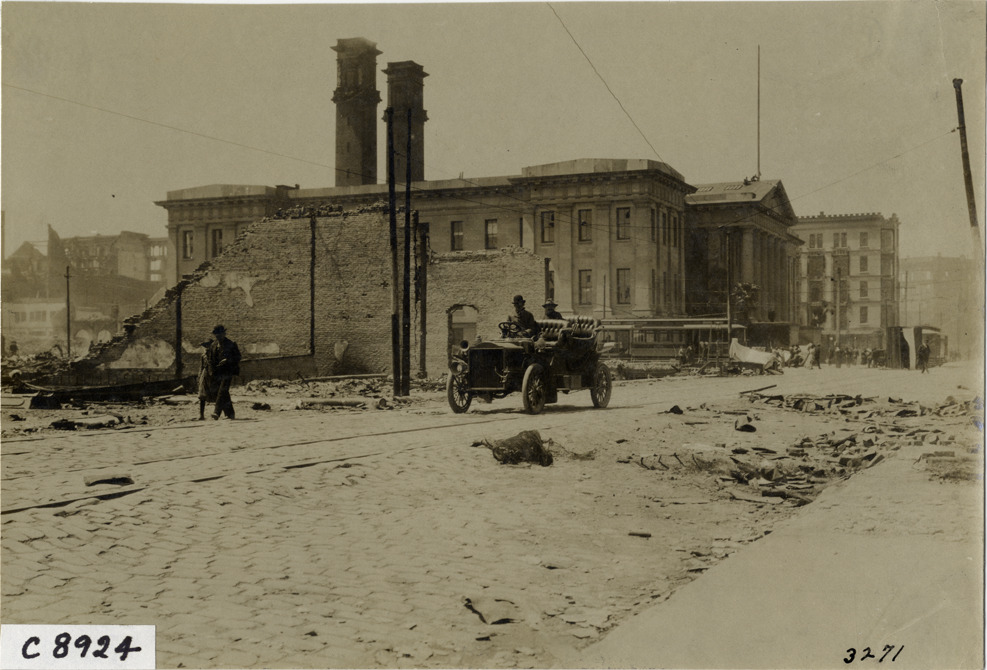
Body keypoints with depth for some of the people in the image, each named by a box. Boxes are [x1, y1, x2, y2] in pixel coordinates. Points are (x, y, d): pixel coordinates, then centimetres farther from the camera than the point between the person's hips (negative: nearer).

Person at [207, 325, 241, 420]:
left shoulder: (231, 344, 0)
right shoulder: (213, 345, 14)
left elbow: (237, 357, 0)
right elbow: (211, 360, 18)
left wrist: (227, 360, -15)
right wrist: (212, 372, 10)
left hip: (228, 373, -5)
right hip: (217, 373, 5)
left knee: (222, 391, -18)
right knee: (222, 393, 6)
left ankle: (216, 412, -24)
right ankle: (230, 414, 15)